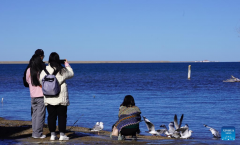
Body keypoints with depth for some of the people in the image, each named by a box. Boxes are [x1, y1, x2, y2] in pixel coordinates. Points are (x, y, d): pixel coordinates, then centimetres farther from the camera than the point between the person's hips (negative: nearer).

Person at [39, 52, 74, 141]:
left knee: (51, 116, 8)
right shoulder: (62, 70, -4)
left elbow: (41, 80, 0)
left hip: (49, 98, 2)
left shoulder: (45, 69, -4)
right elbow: (71, 74, 14)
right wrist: (67, 65, 26)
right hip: (61, 97, -2)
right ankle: (62, 135, 4)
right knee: (62, 116, 4)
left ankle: (52, 134, 10)